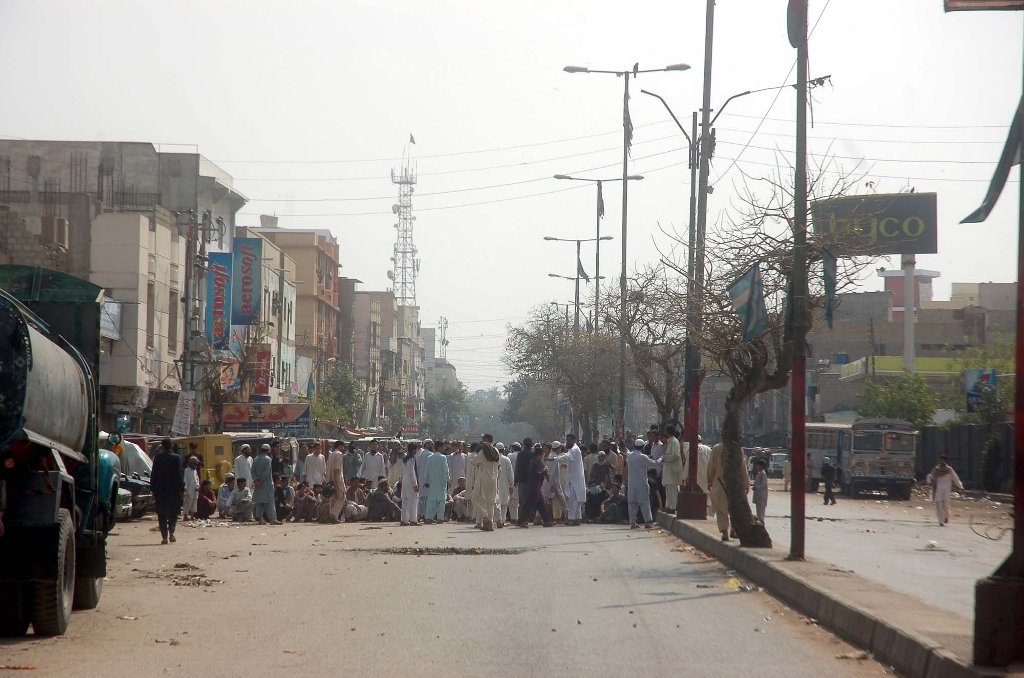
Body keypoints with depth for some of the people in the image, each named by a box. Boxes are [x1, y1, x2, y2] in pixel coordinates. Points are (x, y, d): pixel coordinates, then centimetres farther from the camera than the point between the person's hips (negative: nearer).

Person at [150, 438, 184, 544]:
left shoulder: (158, 457, -3)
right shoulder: (177, 458, -3)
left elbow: (153, 474, -2)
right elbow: (180, 474, -2)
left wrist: (153, 489, 3)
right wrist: (182, 489, 3)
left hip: (161, 490, -1)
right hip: (174, 490, 1)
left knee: (162, 513, 5)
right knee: (173, 512, 13)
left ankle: (164, 536, -1)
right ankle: (171, 532, -7)